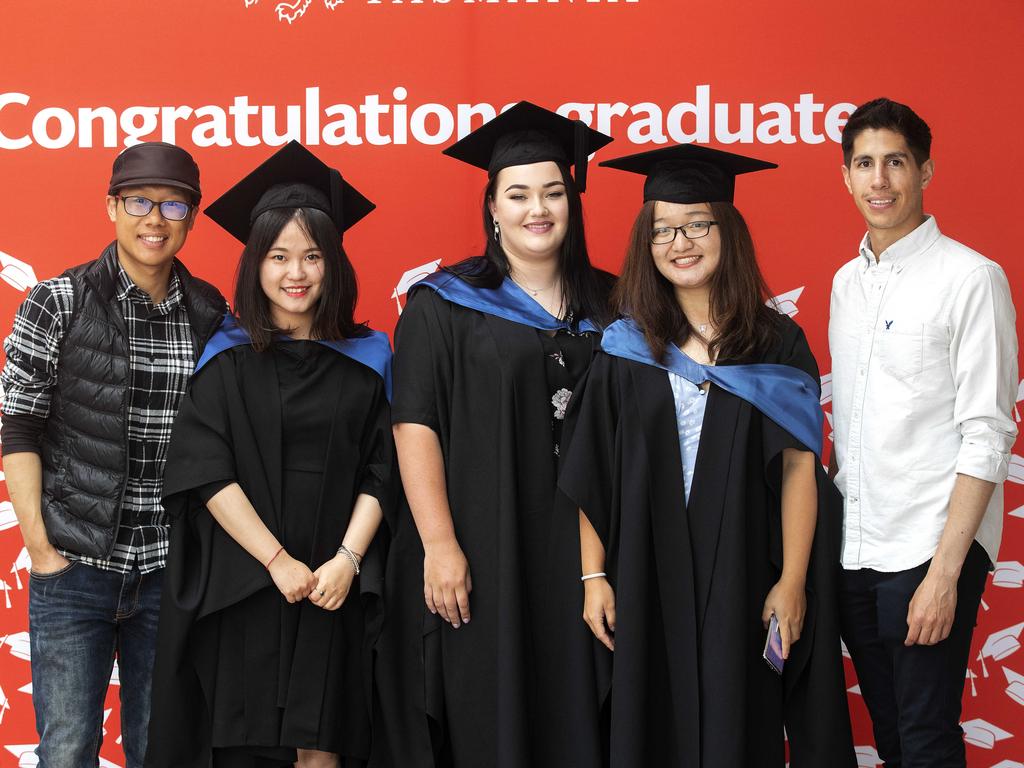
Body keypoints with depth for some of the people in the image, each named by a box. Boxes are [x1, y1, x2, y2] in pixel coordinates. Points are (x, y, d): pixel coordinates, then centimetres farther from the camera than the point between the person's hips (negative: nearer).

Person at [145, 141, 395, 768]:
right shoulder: (228, 359, 2)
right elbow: (204, 473, -6)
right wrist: (277, 561, -13)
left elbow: (379, 473, 4)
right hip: (238, 591, -1)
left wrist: (347, 558, -10)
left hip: (333, 591, 1)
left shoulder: (365, 360, 7)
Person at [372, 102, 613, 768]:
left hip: (577, 555, 3)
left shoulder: (607, 305, 9)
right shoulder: (445, 305, -2)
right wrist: (439, 545, -15)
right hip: (481, 555, -3)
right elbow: (415, 425, -7)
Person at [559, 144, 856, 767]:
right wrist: (594, 576, -3)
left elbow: (798, 467, -1)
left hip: (741, 576, 0)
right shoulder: (625, 347, 3)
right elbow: (591, 475, 2)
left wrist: (792, 582, -7)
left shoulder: (776, 345, 1)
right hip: (645, 581, 1)